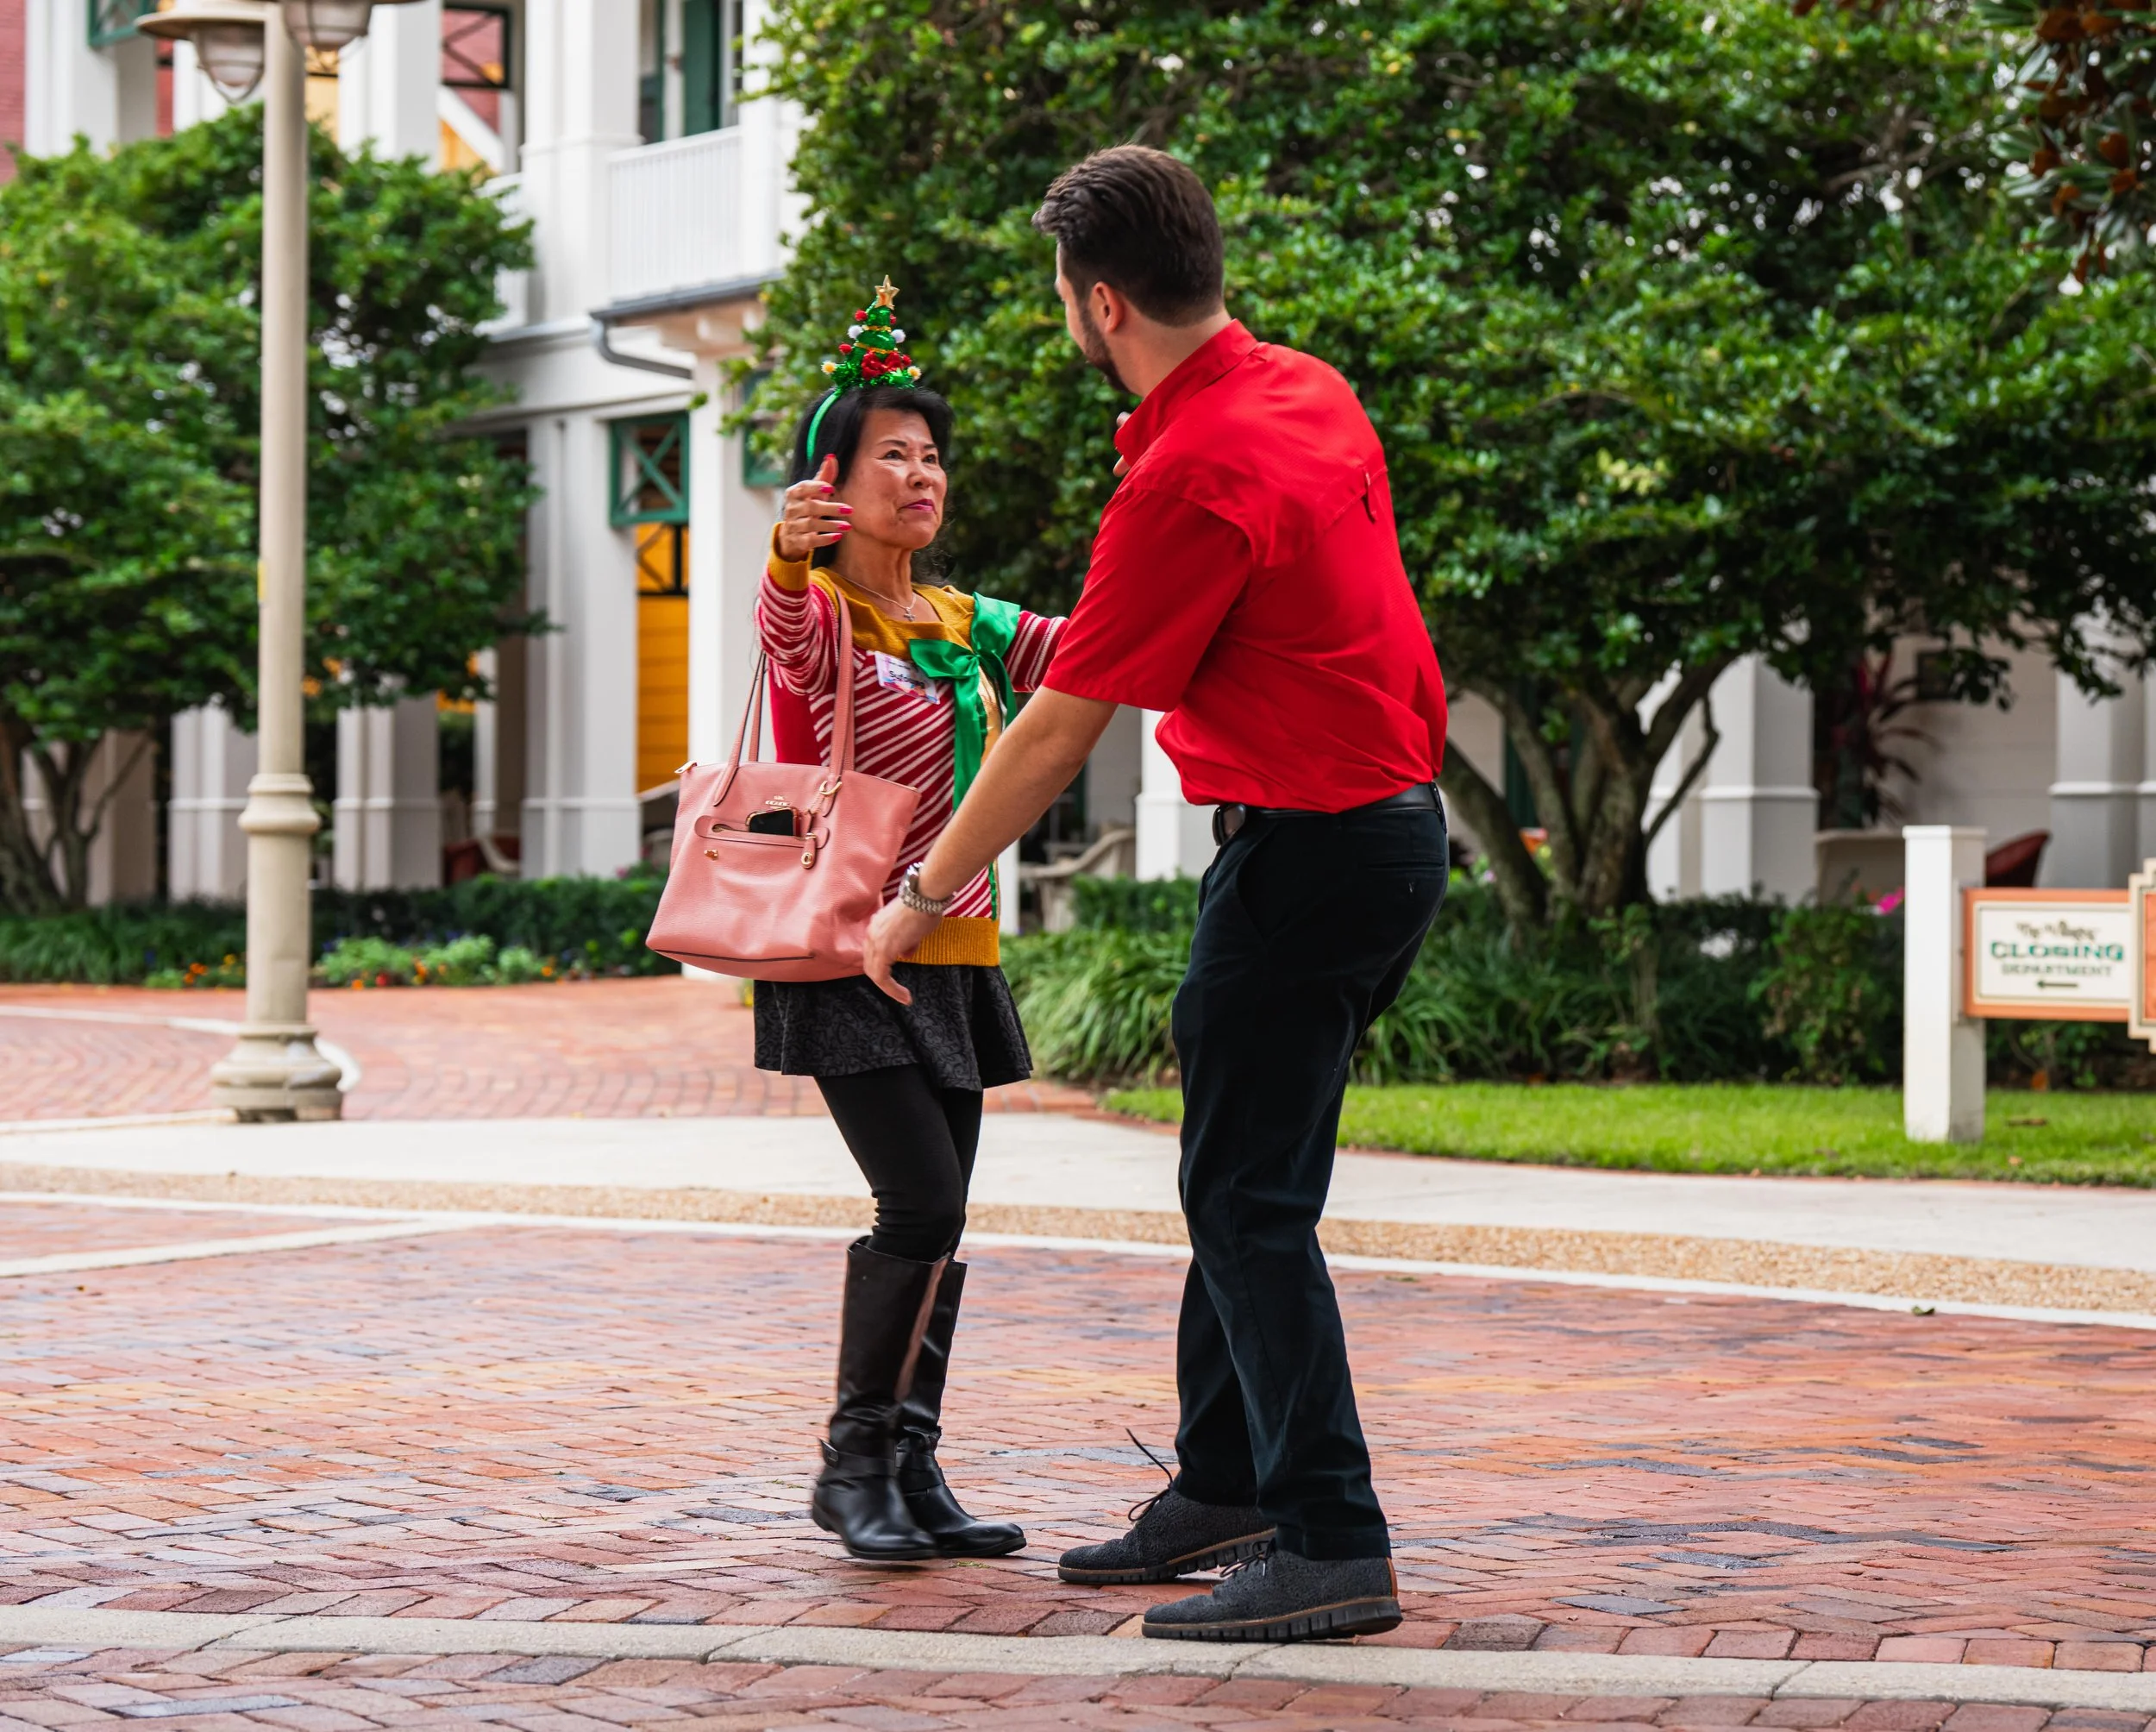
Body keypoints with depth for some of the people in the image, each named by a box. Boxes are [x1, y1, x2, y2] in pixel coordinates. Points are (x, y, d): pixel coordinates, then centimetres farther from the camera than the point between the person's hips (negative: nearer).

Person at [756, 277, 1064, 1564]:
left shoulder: (962, 622, 15)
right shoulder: (821, 613, -7)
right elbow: (787, 626, -30)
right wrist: (792, 551, -53)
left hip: (951, 959, 7)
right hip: (853, 958, -7)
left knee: (938, 1228, 7)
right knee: (922, 1209, -15)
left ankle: (914, 1475, 14)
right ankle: (854, 1466, -1)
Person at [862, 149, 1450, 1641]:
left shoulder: (1190, 479, -21)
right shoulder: (1312, 393, 7)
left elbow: (1055, 737, -16)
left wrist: (924, 896, -6)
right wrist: (1098, 623, 23)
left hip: (1305, 848, -10)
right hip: (1390, 819, 10)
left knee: (1251, 1200, -6)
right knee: (1246, 1179, 17)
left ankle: (1334, 1547, -5)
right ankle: (1223, 1488, 27)